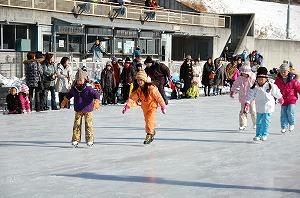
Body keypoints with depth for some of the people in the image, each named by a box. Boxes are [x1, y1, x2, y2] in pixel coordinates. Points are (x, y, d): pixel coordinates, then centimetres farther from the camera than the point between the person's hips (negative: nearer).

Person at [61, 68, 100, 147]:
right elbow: (68, 95, 21)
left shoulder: (89, 88, -15)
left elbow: (96, 95, -19)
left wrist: (96, 102, -36)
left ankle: (89, 140, 5)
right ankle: (75, 140, 9)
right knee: (77, 125, 3)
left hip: (88, 110, -4)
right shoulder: (74, 88, 1)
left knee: (88, 125, -3)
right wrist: (64, 101, 32)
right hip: (78, 110, 4)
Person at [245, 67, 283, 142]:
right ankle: (258, 135, 16)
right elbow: (250, 96, -6)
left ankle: (264, 134, 9)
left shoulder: (271, 86, -11)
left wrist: (280, 99, 19)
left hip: (268, 108, -3)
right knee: (258, 122, 8)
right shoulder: (254, 87, -5)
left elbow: (277, 93, 5)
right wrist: (247, 104, -16)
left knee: (266, 122, -2)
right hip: (259, 108, 3)